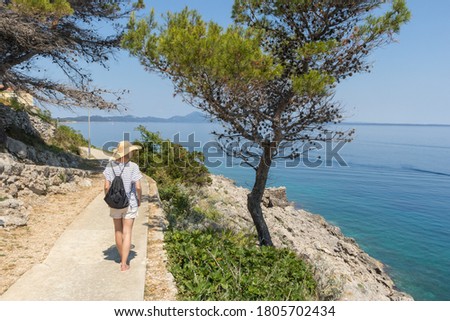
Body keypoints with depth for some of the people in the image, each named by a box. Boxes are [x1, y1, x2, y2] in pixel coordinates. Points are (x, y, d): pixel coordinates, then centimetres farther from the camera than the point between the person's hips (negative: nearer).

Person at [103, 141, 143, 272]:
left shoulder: (110, 165, -6)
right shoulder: (133, 166, -15)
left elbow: (106, 186, -8)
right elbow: (138, 187, -17)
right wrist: (139, 200, 2)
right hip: (130, 203, -3)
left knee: (118, 231, 20)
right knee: (127, 233, 4)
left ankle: (122, 258, 35)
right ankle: (124, 264, 4)